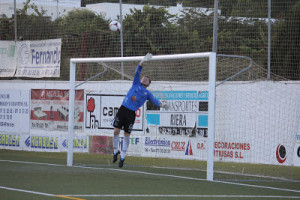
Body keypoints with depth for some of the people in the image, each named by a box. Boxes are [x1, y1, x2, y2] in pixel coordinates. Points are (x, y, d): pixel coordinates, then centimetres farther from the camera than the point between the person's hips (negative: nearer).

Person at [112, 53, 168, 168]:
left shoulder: (147, 93, 14)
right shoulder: (136, 84, 14)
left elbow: (154, 100, 0)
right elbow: (138, 71, 6)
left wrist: (162, 105, -20)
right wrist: (143, 61, -7)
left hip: (131, 114, 0)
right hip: (122, 109, 0)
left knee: (127, 135, 1)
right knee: (116, 131, -6)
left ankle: (122, 157, 10)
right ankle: (116, 151, 14)